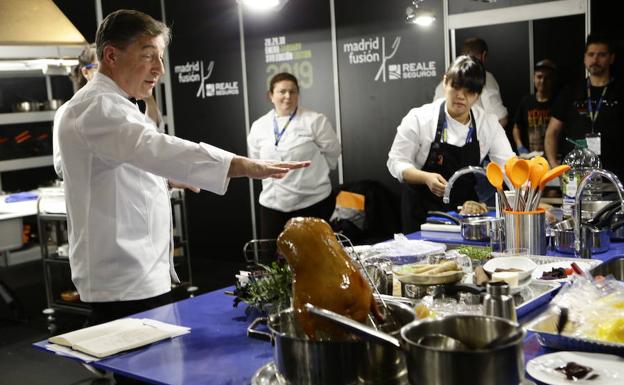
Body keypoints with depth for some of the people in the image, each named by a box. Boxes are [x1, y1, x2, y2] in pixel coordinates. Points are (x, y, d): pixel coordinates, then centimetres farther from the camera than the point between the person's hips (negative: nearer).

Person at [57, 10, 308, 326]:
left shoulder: (107, 105, 16)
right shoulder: (96, 108, -18)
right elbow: (154, 148, -36)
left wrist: (165, 176, 13)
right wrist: (246, 166, -46)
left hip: (139, 277, 11)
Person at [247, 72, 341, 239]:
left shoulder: (315, 120, -5)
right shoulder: (258, 126, 7)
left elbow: (332, 152, 0)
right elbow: (255, 161, 17)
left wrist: (310, 173, 6)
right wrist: (274, 174, 8)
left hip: (313, 203, -3)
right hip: (273, 204, 4)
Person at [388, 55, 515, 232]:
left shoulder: (489, 123, -5)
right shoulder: (419, 118, -13)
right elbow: (396, 162, -10)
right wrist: (426, 178, -28)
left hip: (465, 211, 3)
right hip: (422, 210, -2)